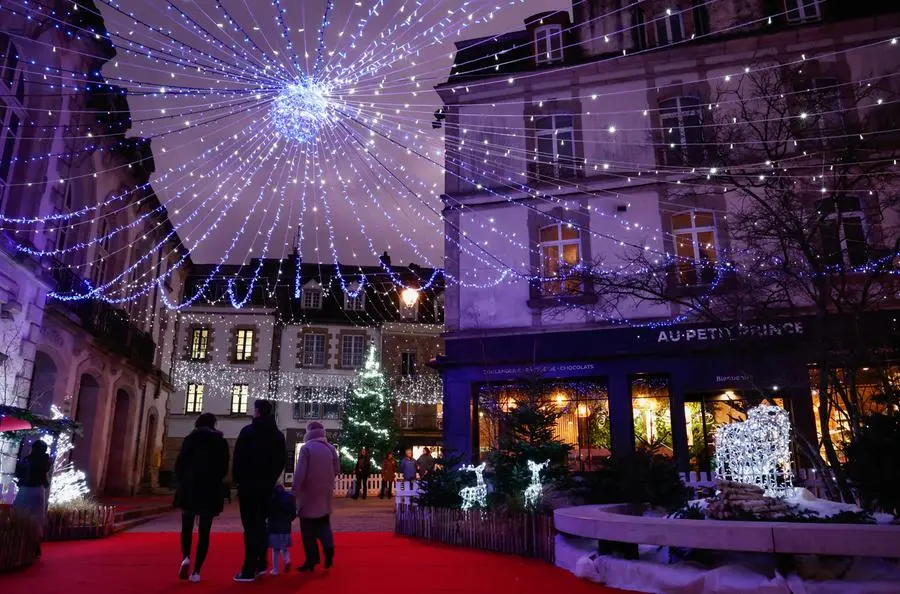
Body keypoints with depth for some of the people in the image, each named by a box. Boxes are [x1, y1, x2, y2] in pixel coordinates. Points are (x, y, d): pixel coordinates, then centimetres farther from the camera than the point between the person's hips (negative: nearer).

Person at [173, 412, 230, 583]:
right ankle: (196, 571, -1)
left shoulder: (190, 439, 2)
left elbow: (180, 464, -2)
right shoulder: (221, 442, 5)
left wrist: (183, 482, 12)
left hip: (190, 489, 0)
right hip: (211, 491, 1)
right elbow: (224, 468, 3)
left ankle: (186, 557, -7)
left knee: (187, 527, 15)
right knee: (204, 531, 4)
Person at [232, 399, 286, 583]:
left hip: (249, 484, -5)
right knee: (261, 523, 16)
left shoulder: (248, 431, -10)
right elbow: (282, 461, 7)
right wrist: (272, 478, 14)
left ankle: (249, 570, -3)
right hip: (267, 485, 5)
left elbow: (238, 458, -10)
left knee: (250, 526, -4)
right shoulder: (278, 435, 6)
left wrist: (237, 478, 1)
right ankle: (260, 564, 18)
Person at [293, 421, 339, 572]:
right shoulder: (331, 448, 3)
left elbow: (300, 472, -16)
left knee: (308, 529, 5)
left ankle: (311, 560, 7)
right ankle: (328, 546, -6)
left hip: (309, 494, -5)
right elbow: (337, 470, 8)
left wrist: (295, 492, -11)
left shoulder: (306, 448, -12)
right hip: (325, 495, 5)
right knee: (323, 524, 16)